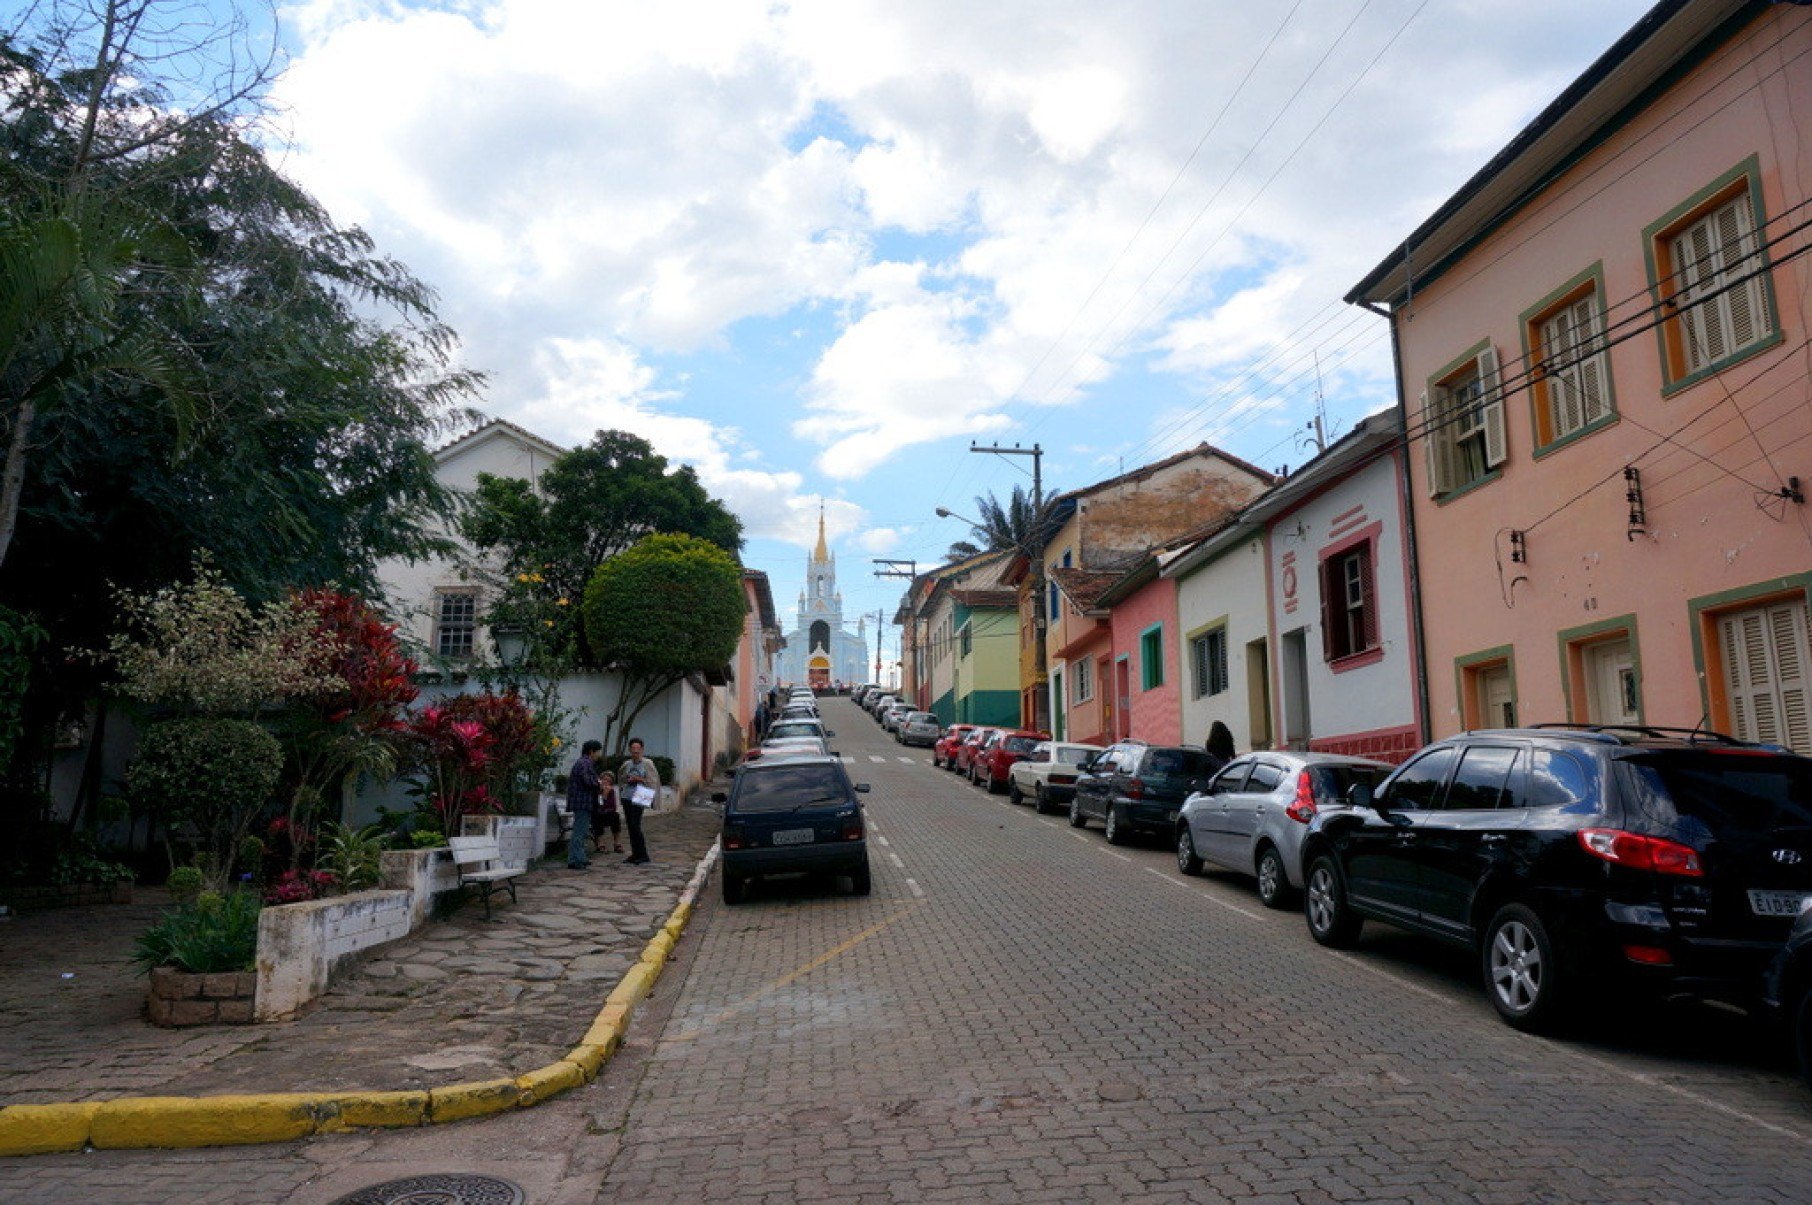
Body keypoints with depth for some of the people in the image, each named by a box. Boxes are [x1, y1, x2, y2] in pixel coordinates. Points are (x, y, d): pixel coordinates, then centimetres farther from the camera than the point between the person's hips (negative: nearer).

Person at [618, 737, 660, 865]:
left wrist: (641, 780, -16)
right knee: (630, 827, 8)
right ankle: (635, 854, 16)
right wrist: (628, 780, 10)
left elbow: (654, 781, -6)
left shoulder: (647, 764, -6)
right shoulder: (627, 764, 10)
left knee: (635, 826, -14)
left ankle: (644, 856, -9)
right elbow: (620, 778, 27)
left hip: (638, 799, -6)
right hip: (626, 797, 6)